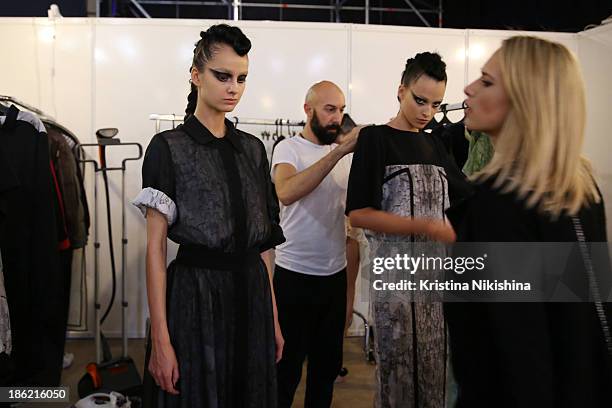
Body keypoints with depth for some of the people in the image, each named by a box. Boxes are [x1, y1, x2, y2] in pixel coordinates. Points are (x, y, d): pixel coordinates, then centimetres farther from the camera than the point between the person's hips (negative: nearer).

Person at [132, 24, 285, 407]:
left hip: (252, 294, 5)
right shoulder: (168, 147, -6)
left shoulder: (253, 148, 8)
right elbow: (156, 246, -9)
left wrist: (274, 318, 10)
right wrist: (160, 339, -13)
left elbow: (264, 240, 9)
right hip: (195, 296, -4)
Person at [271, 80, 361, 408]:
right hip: (295, 275, -5)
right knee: (287, 368, 8)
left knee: (328, 364, 18)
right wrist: (339, 152, -32)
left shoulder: (345, 153, 6)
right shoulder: (289, 148, -10)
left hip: (336, 275, 5)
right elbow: (286, 194, -30)